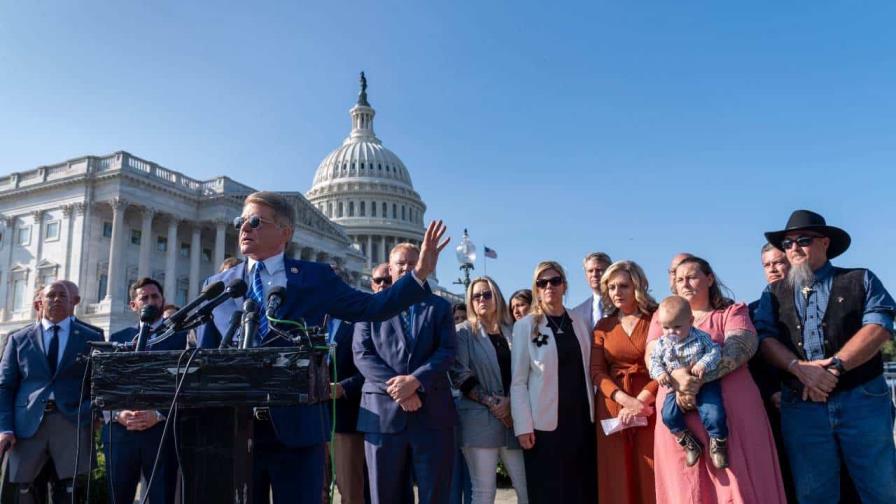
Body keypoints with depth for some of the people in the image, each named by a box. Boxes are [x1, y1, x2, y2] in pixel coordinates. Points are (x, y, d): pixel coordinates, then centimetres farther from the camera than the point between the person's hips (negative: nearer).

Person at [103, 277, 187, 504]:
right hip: (120, 431, 2)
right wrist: (117, 414, -8)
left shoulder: (181, 337, 5)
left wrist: (158, 415, -13)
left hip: (161, 431, -2)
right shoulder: (118, 338, 15)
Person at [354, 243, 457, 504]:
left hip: (433, 412, 1)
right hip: (384, 411, 0)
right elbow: (362, 354, -1)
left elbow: (448, 351, 0)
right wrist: (396, 388, -13)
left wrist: (414, 380, -15)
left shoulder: (440, 306, 12)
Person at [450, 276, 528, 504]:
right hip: (479, 419, -3)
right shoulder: (464, 331, 5)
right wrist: (490, 402, -11)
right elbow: (460, 374, -4)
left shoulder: (513, 331, 12)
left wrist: (510, 402, -8)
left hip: (513, 418, 3)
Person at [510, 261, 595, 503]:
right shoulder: (525, 325, -3)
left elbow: (588, 371, 13)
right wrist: (523, 426, -10)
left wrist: (594, 411, 8)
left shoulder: (580, 323, 9)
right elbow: (518, 381, -5)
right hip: (545, 422, -3)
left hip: (581, 418, 4)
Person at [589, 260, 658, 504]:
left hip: (650, 405, -2)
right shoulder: (603, 326, 10)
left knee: (653, 476, -2)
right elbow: (597, 371, 3)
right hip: (613, 407, 2)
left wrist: (640, 400, -15)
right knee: (617, 478, 4)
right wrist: (626, 399, -14)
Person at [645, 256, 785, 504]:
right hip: (678, 413, 2)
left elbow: (740, 348, -8)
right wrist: (679, 377, -20)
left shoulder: (733, 312, 12)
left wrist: (699, 378, -22)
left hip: (731, 408, -2)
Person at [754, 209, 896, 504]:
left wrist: (834, 367, -17)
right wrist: (799, 367, -17)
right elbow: (766, 338, 3)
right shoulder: (774, 293, 14)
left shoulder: (860, 280, 8)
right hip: (801, 405, 2)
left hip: (862, 400, -1)